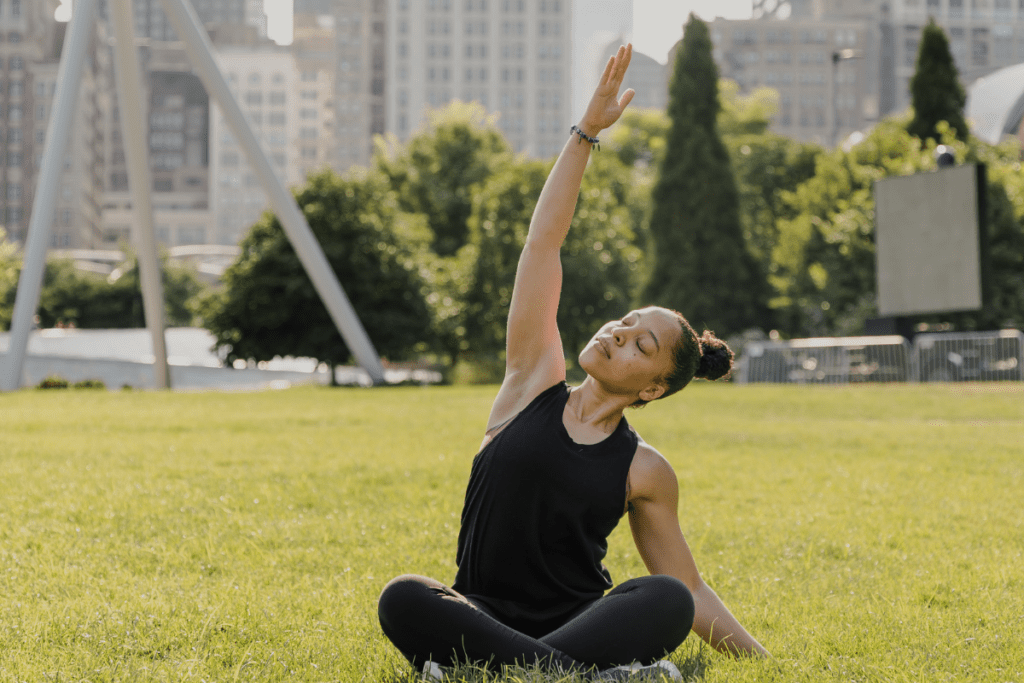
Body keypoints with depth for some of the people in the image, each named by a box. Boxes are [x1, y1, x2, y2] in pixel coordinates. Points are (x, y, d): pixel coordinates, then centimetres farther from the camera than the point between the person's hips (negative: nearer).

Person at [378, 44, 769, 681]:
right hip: (482, 614, 0)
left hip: (577, 622, 0)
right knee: (403, 599, -34)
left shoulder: (645, 472, 6)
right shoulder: (535, 383, 8)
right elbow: (543, 244, 4)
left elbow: (689, 593, 13)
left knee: (666, 601, -32)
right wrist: (586, 133, 1)